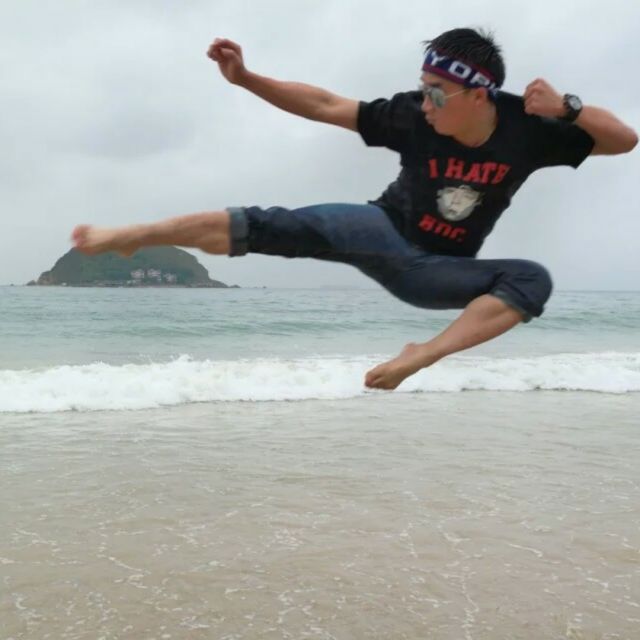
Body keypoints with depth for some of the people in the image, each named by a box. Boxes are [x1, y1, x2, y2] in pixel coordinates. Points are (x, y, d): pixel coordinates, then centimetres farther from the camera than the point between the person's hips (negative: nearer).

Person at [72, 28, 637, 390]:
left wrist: (566, 108, -29)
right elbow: (325, 105, -11)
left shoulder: (526, 127, -14)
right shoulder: (413, 118, -16)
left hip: (435, 273, 1)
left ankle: (422, 356, -41)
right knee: (281, 227, -24)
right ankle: (133, 235, -23)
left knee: (533, 279, -24)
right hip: (385, 234, -1)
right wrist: (246, 78, -17)